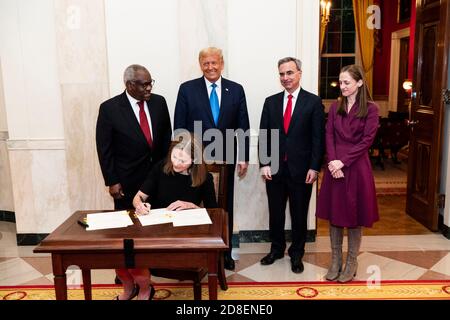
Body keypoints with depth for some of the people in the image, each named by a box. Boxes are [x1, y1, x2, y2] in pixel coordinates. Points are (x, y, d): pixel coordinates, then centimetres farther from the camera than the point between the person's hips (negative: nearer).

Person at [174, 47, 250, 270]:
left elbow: (243, 126, 4)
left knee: (225, 208, 11)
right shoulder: (187, 89, -1)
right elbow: (179, 127, -2)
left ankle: (225, 253, 25)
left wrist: (244, 157, 1)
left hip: (225, 159, 2)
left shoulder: (236, 90, 3)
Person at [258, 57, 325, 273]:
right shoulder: (271, 102, 7)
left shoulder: (313, 102, -2)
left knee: (299, 214, 10)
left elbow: (318, 138, -5)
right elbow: (264, 135, 5)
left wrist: (314, 168, -10)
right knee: (275, 212, 14)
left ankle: (296, 254, 27)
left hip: (301, 169, -2)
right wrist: (264, 164, -3)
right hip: (274, 168, 3)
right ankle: (277, 249, 33)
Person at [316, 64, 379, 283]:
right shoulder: (335, 107, 9)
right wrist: (333, 162, -11)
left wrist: (343, 161, -16)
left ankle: (351, 262, 20)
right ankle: (335, 260, 21)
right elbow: (329, 136, 3)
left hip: (357, 166, -3)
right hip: (335, 165, 4)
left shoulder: (370, 108, -3)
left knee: (353, 215, 6)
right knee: (334, 213, 8)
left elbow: (367, 140, -9)